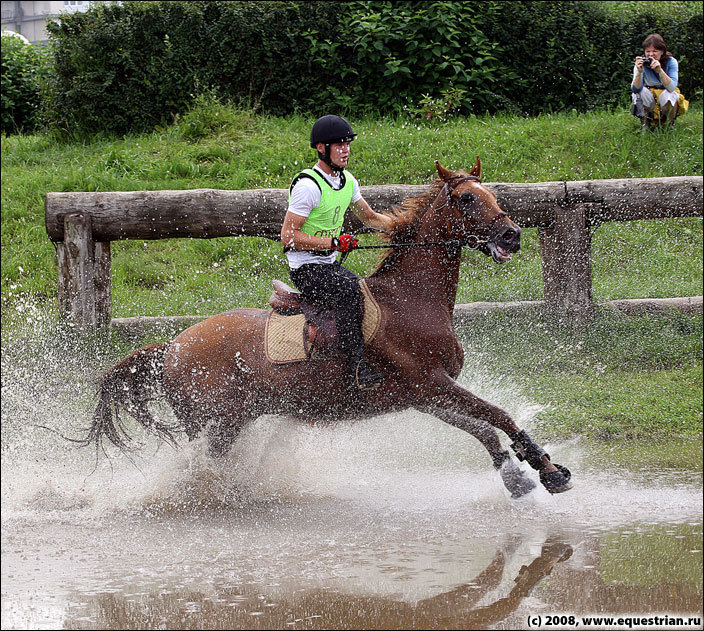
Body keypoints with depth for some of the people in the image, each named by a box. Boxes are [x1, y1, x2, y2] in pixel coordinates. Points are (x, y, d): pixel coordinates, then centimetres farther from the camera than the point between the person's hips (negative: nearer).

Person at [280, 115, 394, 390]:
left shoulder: (346, 180, 7)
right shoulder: (308, 186, -19)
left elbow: (371, 217, 20)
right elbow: (288, 236, -20)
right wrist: (333, 242, -25)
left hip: (331, 265, 9)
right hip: (306, 270, -9)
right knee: (349, 292, -32)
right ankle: (358, 370, -36)